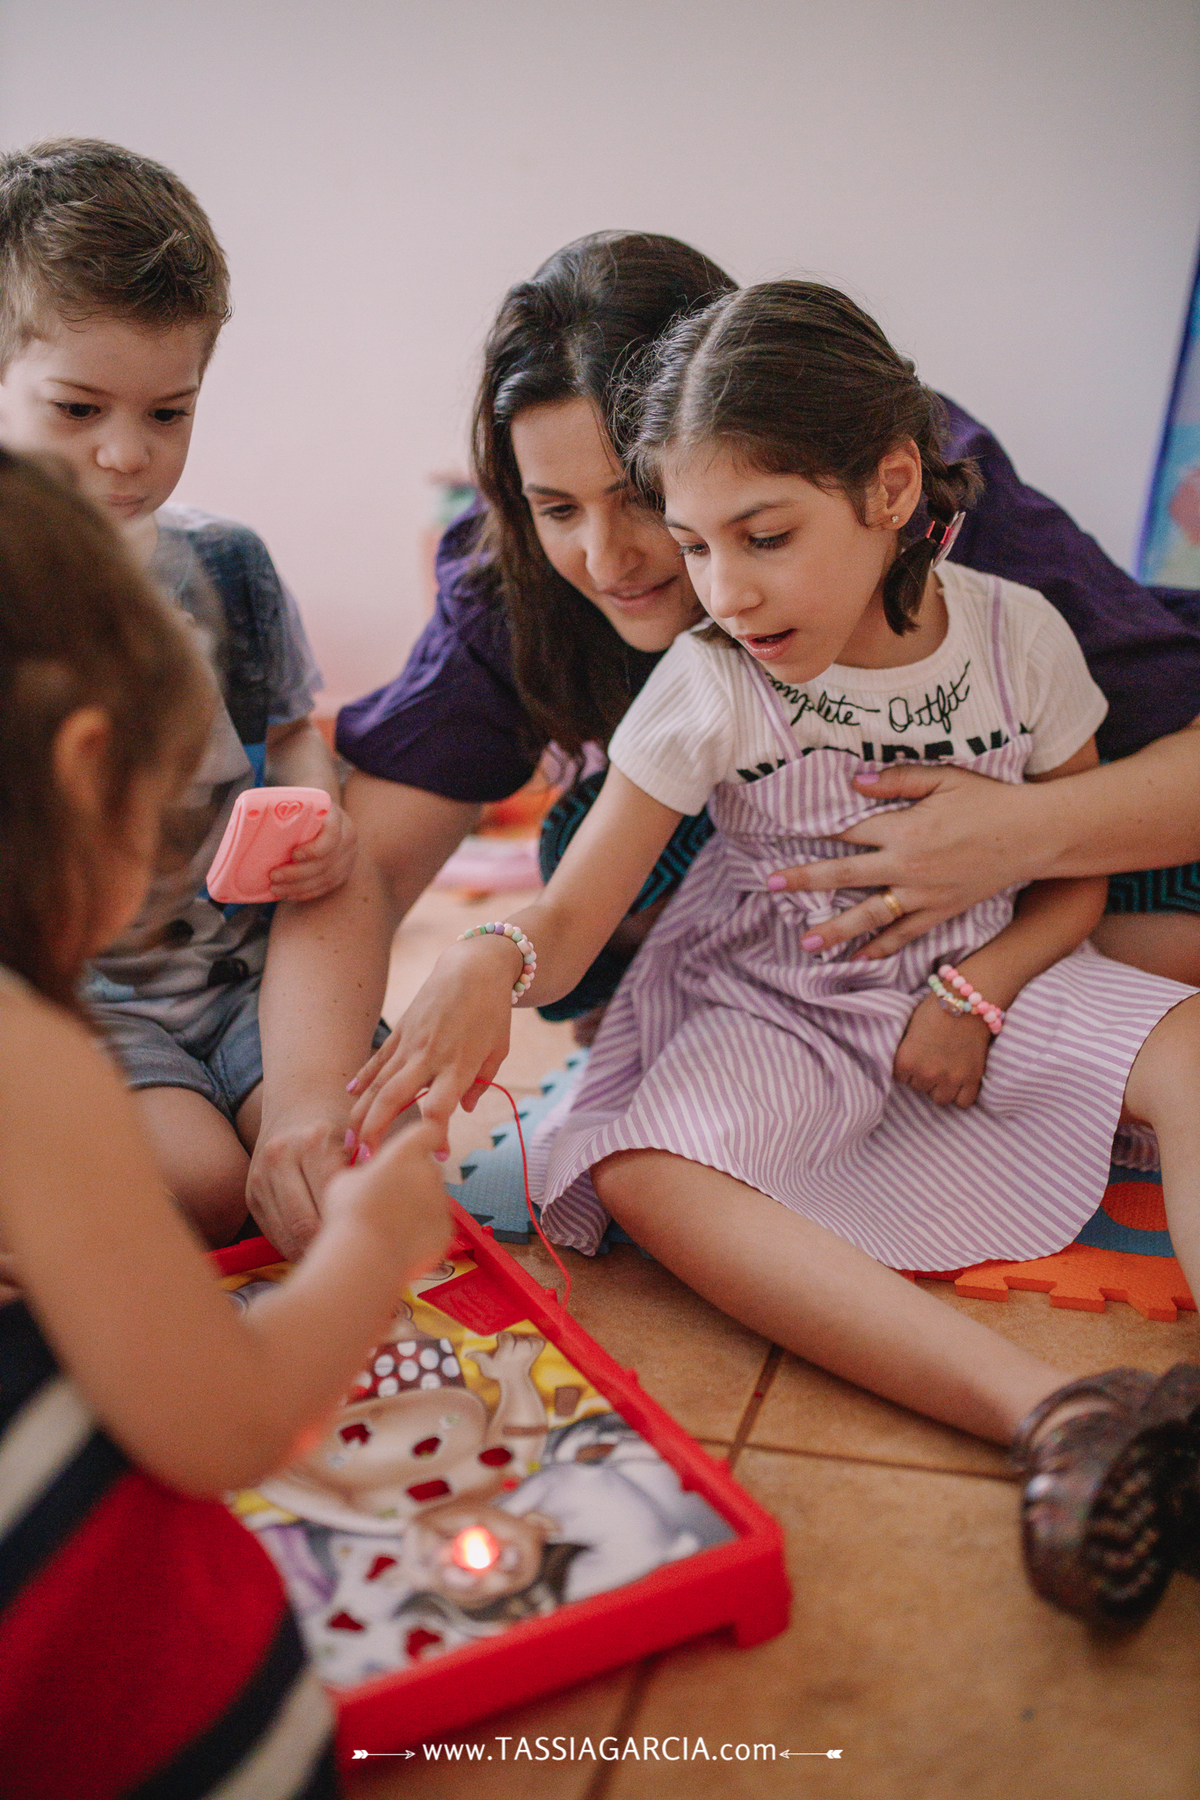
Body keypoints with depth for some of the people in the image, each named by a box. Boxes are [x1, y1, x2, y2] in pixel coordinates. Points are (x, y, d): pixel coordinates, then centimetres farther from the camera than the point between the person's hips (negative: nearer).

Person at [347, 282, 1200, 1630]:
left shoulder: (1018, 635, -7)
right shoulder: (706, 686, -13)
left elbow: (1077, 880, 4)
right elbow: (568, 924, -15)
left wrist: (977, 995, -15)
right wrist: (490, 960, -39)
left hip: (980, 980, 2)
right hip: (772, 1005, -2)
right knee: (639, 1170, -32)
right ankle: (1052, 1413, -48)